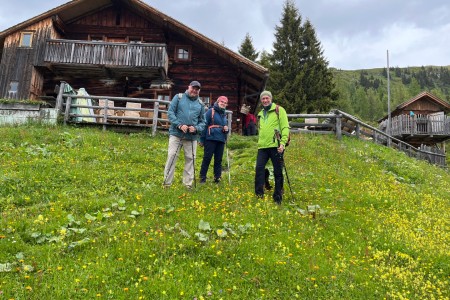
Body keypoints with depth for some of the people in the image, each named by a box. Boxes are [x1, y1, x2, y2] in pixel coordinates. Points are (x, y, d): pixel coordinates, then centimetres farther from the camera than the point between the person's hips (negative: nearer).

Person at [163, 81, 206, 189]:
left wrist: (196, 128, -7)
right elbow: (170, 112, -2)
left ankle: (188, 184, 15)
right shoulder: (178, 97, 5)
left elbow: (202, 121, 14)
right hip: (176, 134, -3)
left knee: (190, 159, 5)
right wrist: (179, 125, -14)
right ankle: (167, 183, 4)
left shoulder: (200, 104, 13)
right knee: (172, 156, -4)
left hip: (192, 136, 3)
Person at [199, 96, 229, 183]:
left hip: (221, 140, 6)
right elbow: (204, 124, -7)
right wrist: (202, 139, -11)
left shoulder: (224, 114, 17)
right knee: (207, 158, -3)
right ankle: (202, 177, 4)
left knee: (219, 159, 8)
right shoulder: (211, 111, -3)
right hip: (211, 139, -6)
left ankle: (217, 177, 14)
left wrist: (226, 129, 0)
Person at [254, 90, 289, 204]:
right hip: (262, 147, 5)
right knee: (259, 168, -7)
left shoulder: (279, 110, 2)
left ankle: (278, 198, 11)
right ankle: (259, 194, 1)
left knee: (278, 172, 2)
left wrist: (283, 143, -17)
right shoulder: (260, 114, 21)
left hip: (275, 146, -5)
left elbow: (285, 127, -6)